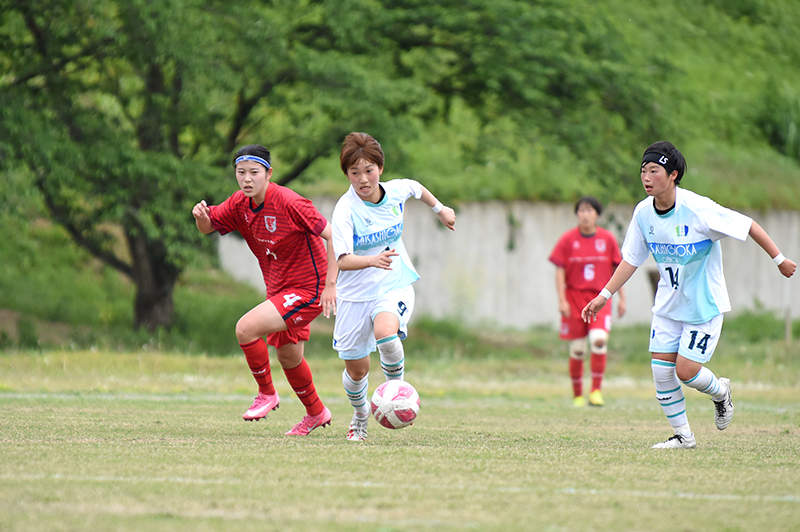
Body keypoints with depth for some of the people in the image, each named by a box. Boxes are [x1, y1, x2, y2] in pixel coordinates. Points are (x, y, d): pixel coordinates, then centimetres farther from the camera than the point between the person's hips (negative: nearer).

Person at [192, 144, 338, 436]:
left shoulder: (290, 203, -23)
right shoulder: (240, 204, -2)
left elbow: (331, 235, -19)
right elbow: (208, 227, 8)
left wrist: (330, 284, -22)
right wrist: (201, 217, -18)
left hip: (307, 289, -8)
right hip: (279, 290, 8)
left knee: (246, 328, -22)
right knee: (287, 357, 20)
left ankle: (267, 393, -2)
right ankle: (316, 413, 43)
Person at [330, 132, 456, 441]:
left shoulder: (397, 191, -8)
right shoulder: (346, 210, -21)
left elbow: (417, 189, 18)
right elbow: (342, 260, -32)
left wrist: (440, 209, 30)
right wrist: (373, 260, -49)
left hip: (394, 285, 1)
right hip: (356, 292, -1)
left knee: (385, 333, -33)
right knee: (356, 370, 8)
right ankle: (360, 415, 40)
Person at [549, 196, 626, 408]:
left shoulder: (608, 239, 4)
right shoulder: (567, 239, 0)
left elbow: (618, 269, 10)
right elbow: (560, 271, -1)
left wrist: (622, 298, 7)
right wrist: (562, 300, -9)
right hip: (574, 298, 0)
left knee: (599, 339, -22)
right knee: (577, 349, 2)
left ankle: (596, 391, -15)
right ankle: (577, 395, 16)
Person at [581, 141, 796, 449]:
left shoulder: (697, 209, -24)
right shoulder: (643, 213, -6)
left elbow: (747, 226, -14)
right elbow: (631, 258, 7)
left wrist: (779, 259, -7)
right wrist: (604, 295, 2)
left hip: (704, 304, -5)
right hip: (668, 304, 5)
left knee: (686, 370, -10)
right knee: (661, 369, -3)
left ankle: (720, 392, 24)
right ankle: (682, 435, 12)